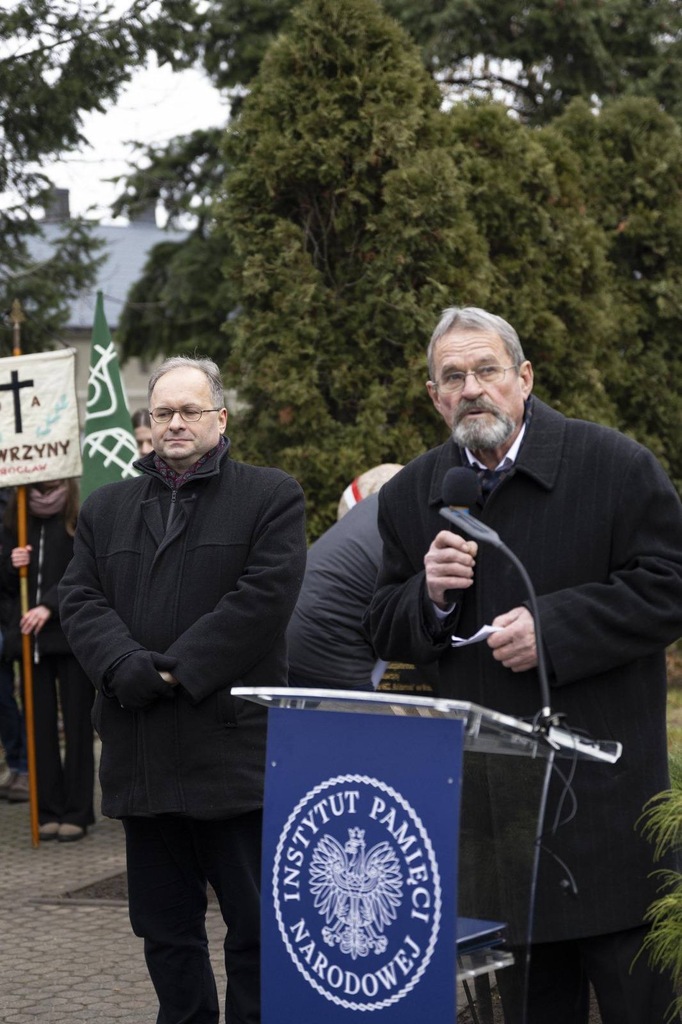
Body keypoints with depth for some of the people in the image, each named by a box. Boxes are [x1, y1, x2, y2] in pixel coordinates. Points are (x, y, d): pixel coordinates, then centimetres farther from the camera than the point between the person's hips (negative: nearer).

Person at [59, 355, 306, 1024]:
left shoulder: (271, 497, 1)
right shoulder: (106, 508, 16)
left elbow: (263, 597, -10)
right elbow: (80, 599, 6)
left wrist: (175, 670, -14)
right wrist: (126, 667, -13)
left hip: (234, 749, -4)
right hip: (141, 760, 5)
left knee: (256, 925, 1)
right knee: (165, 929, 12)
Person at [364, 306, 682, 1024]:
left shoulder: (614, 466, -5)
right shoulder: (411, 496, 9)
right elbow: (386, 634, 14)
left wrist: (554, 626, -17)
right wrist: (430, 596, -9)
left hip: (606, 790, -4)